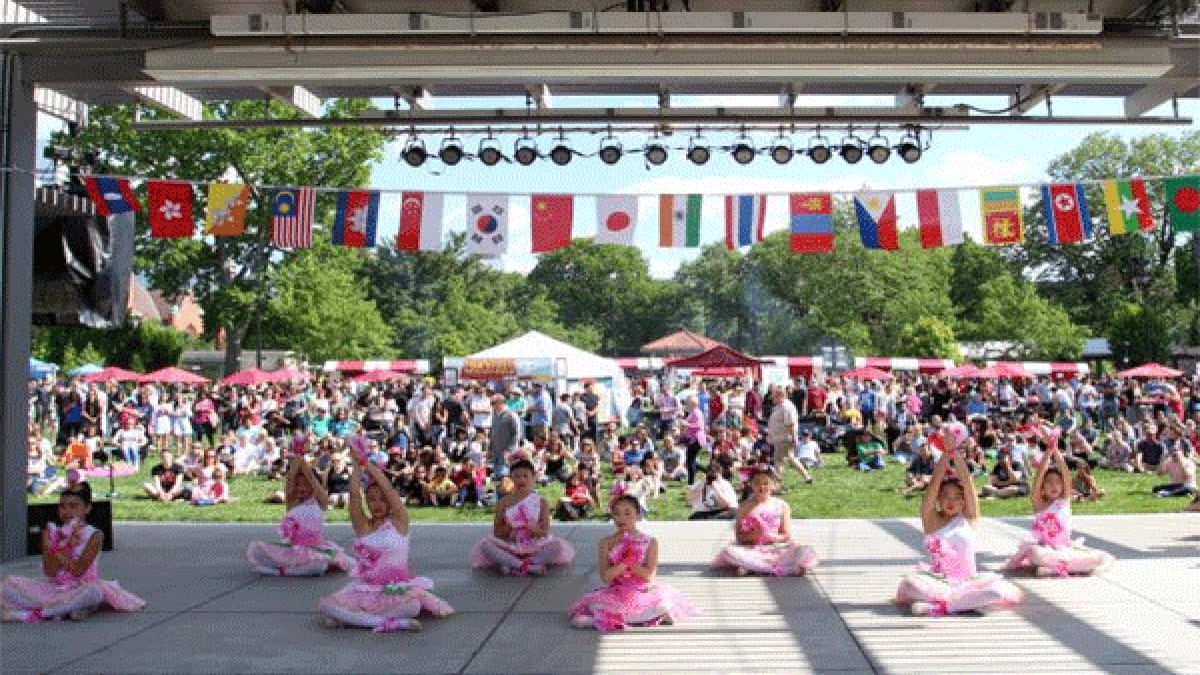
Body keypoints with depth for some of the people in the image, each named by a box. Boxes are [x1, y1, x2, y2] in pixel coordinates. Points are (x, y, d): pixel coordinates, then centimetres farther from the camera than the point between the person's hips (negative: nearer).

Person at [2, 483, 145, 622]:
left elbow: (78, 571, -15)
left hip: (80, 589, -3)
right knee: (8, 585, -17)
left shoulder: (94, 535, -5)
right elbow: (49, 572, -7)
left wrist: (57, 550, -12)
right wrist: (67, 544, -17)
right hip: (54, 589, 4)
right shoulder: (50, 532, 5)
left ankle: (37, 613, -25)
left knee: (94, 590, -40)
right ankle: (67, 611, -25)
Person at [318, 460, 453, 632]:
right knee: (324, 605, -22)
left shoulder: (399, 522, 1)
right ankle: (387, 621, -26)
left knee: (413, 607, -36)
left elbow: (387, 489, -11)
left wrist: (366, 462, -11)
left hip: (395, 590, -3)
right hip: (364, 590, 3)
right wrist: (358, 465, -1)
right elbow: (354, 493, -6)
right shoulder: (362, 525, 8)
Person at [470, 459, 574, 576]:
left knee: (558, 546, -28)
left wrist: (533, 529, -22)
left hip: (534, 548, 0)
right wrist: (509, 527, -17)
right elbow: (496, 534, 3)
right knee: (485, 544, -26)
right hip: (510, 547, 1)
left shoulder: (540, 502, 3)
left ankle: (512, 565, -31)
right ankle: (530, 566, -33)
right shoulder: (504, 503, 5)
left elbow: (545, 532, -2)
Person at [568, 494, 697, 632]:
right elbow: (605, 577, -8)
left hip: (644, 593, -2)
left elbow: (650, 576, -8)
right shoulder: (606, 543, 2)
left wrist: (628, 562, -12)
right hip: (616, 593, 2)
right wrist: (626, 562, -19)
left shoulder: (650, 542, 0)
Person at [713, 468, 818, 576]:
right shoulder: (745, 507, 5)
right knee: (729, 551, -34)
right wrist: (752, 535, -18)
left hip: (775, 549, 1)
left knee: (807, 551, -27)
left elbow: (786, 537, 4)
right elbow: (739, 537, 2)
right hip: (751, 550, -1)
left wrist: (771, 536, -16)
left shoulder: (782, 506, 6)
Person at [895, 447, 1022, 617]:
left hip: (968, 582, 2)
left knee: (1002, 592, -30)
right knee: (910, 583, -34)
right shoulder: (931, 520, 6)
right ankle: (966, 600, -30)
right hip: (937, 581, -1)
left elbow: (966, 482, -4)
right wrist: (946, 453, -11)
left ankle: (941, 604, -30)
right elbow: (935, 483, -6)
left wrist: (956, 453, -14)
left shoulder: (968, 518, 9)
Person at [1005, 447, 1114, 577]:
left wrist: (1056, 452, -11)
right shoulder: (1039, 504, 5)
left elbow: (1067, 476, -3)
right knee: (1032, 551, -40)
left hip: (1065, 549, 4)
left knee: (1106, 559, -18)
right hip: (1045, 550, -4)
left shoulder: (1064, 501, 10)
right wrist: (1049, 452, -14)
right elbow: (1038, 480, -10)